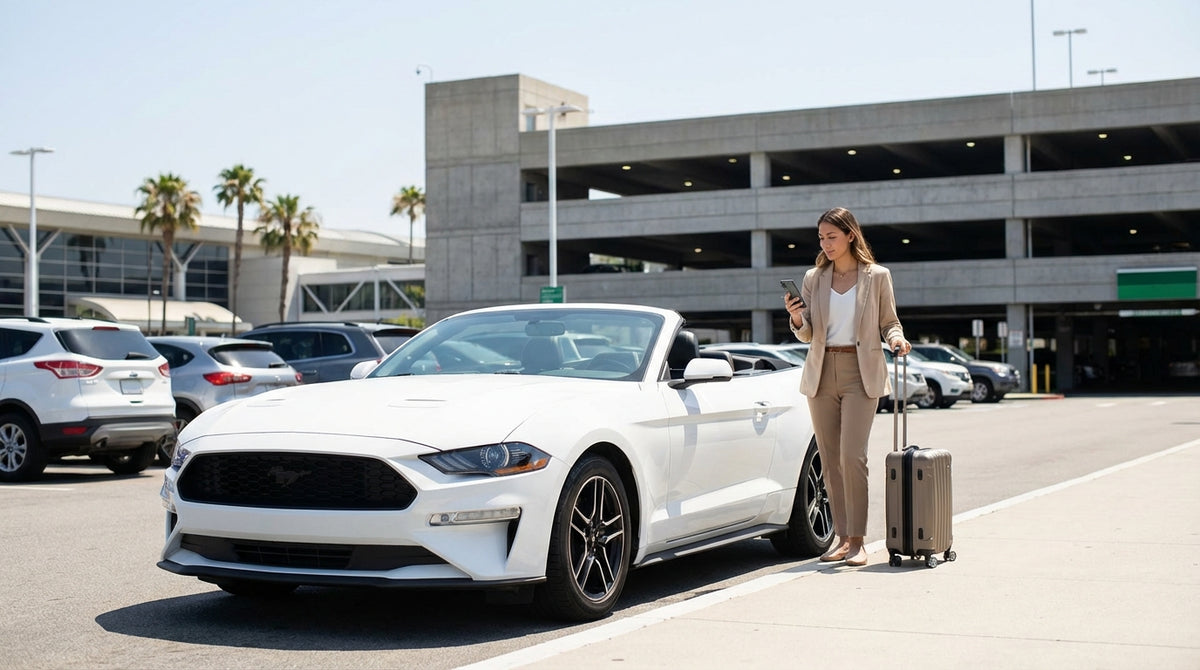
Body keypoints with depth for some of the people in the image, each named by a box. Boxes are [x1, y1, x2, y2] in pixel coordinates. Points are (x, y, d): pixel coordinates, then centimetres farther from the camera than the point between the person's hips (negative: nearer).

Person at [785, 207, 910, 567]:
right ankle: (842, 536, 13)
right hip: (822, 373, 4)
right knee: (830, 459, 5)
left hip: (861, 374, -4)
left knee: (852, 455, -14)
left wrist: (896, 339, -13)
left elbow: (889, 323, 8)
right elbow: (807, 335, 10)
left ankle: (857, 540, -7)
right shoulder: (813, 278, 9)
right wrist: (797, 320, -11)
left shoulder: (877, 276, 2)